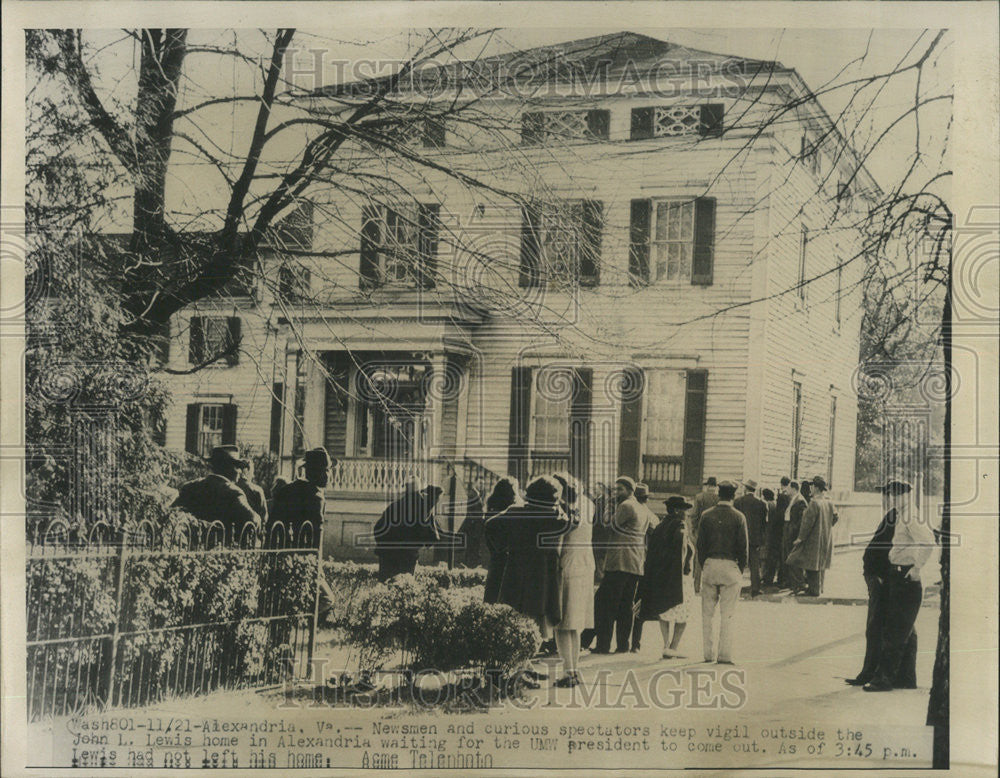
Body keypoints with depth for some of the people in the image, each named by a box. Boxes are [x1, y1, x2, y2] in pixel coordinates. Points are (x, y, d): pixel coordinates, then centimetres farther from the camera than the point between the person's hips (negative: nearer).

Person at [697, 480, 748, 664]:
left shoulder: (707, 515, 1)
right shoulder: (738, 517, -5)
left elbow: (700, 543, 3)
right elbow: (743, 546, -4)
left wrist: (703, 566, 12)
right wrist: (741, 569, 7)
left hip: (710, 566, 2)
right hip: (730, 567, -2)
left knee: (707, 613, 9)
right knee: (727, 614, 2)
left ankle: (708, 653, 10)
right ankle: (725, 655, 1)